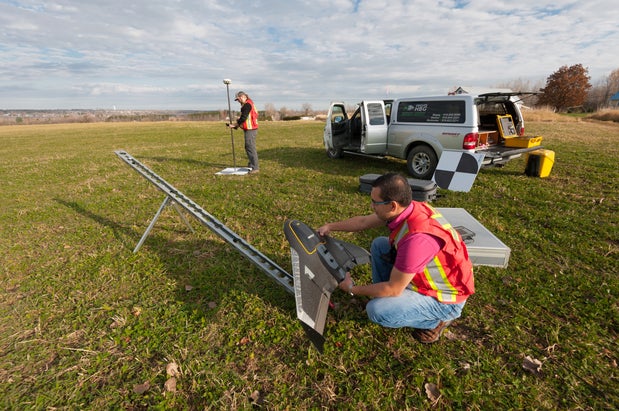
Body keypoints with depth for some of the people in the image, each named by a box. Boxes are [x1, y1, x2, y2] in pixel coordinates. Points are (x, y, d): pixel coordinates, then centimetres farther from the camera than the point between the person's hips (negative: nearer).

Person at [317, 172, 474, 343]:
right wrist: (330, 226, 10)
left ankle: (437, 319, 3)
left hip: (444, 298, -8)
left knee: (377, 311, -21)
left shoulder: (417, 238, -38)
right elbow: (364, 222, 4)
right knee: (379, 244, 4)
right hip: (424, 274, 8)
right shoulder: (406, 208, -13)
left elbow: (393, 289, -26)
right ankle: (383, 296, 14)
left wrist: (353, 289, -13)